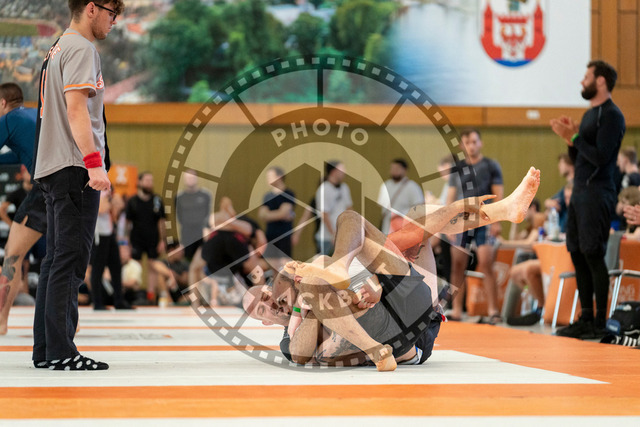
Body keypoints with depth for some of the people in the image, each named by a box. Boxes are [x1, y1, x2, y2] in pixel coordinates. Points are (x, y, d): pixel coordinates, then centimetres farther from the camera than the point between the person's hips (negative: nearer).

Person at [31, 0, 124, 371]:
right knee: (70, 260, -10)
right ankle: (61, 351, -11)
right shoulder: (81, 48, -8)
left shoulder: (58, 49, 22)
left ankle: (45, 350, 11)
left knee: (57, 260, 10)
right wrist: (95, 163, -24)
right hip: (75, 167, -10)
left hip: (55, 171, 10)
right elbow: (76, 108, -18)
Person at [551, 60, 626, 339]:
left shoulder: (611, 116, -10)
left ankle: (600, 323, -5)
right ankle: (586, 319, 16)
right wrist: (569, 138, 6)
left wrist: (574, 137, -14)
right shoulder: (589, 114, 19)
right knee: (578, 255, 9)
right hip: (580, 193, 10)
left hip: (597, 194, -10)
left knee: (593, 256, -9)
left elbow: (600, 157, -19)